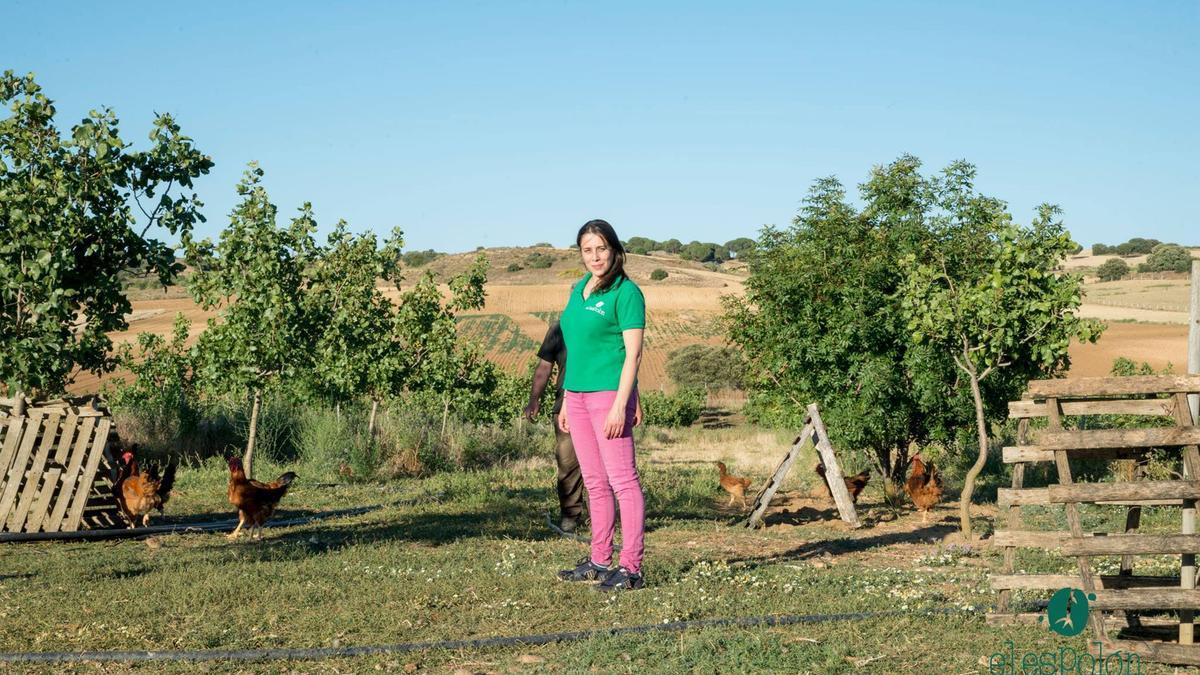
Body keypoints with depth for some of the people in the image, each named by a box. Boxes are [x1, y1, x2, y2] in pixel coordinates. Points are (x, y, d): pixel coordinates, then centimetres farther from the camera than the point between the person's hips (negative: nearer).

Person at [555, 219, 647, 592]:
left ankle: (631, 568, -7)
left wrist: (620, 405, -19)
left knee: (623, 480, -8)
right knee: (595, 483, 12)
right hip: (577, 394, 8)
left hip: (608, 393, -8)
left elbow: (633, 352, -13)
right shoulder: (579, 289, 15)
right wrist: (566, 400, 19)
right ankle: (599, 561, 19)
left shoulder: (626, 292, -8)